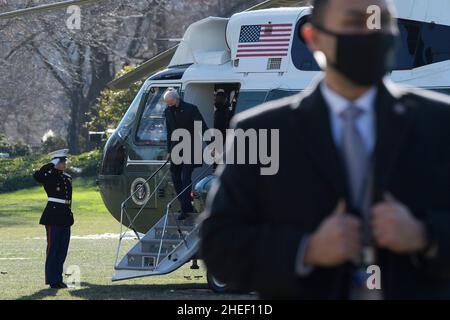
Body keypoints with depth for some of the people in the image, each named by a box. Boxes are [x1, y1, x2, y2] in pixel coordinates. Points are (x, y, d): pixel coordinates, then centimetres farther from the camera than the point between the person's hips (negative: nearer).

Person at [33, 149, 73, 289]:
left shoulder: (67, 177, 14)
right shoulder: (49, 176, -8)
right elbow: (37, 176, -29)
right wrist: (51, 165, -22)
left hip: (65, 218, 8)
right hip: (53, 217, -8)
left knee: (63, 249, 10)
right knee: (53, 248, -3)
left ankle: (58, 278, 17)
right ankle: (52, 280, 1)